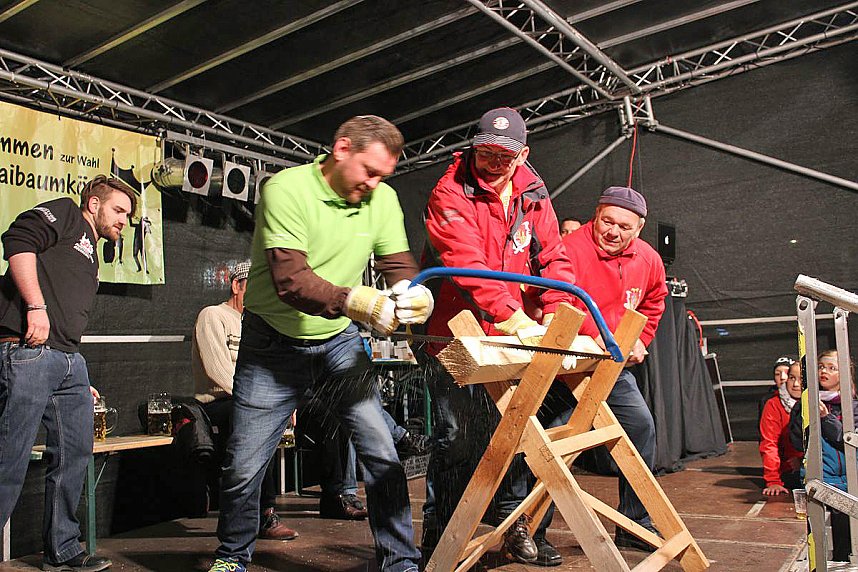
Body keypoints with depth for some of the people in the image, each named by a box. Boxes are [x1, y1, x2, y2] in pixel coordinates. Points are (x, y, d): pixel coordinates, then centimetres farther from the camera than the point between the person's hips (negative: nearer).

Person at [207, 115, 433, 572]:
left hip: (338, 341, 4)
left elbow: (398, 264, -3)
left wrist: (412, 294, -26)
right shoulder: (286, 188, -19)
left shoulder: (382, 198, -3)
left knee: (381, 450, -4)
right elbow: (290, 280, -28)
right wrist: (355, 300, -43)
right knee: (244, 465, 4)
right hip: (273, 345, -3)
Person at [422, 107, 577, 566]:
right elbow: (467, 263, -23)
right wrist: (512, 316, -32)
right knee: (455, 437, -3)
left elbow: (554, 260, 6)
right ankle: (438, 537, 13)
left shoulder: (534, 197, 8)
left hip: (510, 337, 6)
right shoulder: (450, 193, -10)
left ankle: (514, 527, 28)